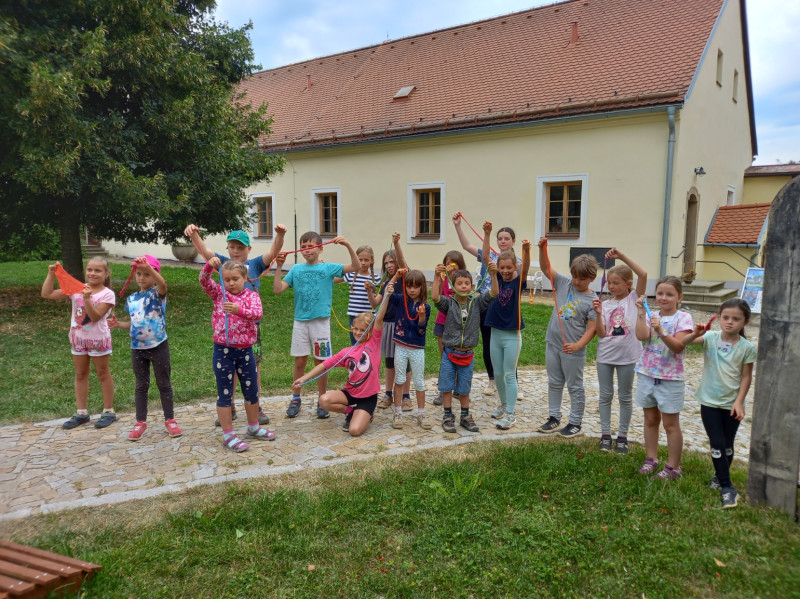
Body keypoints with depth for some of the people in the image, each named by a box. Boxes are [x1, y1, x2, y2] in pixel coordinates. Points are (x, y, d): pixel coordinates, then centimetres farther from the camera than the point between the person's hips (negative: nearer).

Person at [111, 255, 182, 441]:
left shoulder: (157, 293, -9)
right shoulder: (131, 299, 7)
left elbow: (163, 284, -35)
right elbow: (133, 324, 16)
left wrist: (148, 267, -49)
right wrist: (118, 324, -3)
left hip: (159, 346, -5)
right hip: (137, 348, 5)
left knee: (164, 383, 8)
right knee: (141, 385, 14)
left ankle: (170, 420, 20)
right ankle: (140, 422, 24)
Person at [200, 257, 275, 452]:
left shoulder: (251, 295, -1)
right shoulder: (219, 293, 1)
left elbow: (258, 313, -19)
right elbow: (204, 280, -15)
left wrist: (239, 310, -36)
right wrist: (209, 265, -33)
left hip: (245, 350, 2)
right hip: (223, 350, -2)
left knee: (251, 390, 15)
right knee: (225, 393, 5)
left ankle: (253, 427, 35)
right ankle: (228, 435, 15)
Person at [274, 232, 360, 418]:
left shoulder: (328, 268, -1)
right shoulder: (296, 269, 6)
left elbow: (356, 267, -10)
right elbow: (277, 289, 0)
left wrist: (348, 245, -22)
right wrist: (279, 267, -9)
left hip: (320, 321, -2)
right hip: (300, 321, 2)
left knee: (321, 362, 6)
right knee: (300, 361, 8)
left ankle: (322, 401, 20)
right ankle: (296, 399, 24)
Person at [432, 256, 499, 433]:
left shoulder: (476, 303, -2)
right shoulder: (449, 303, -7)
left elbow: (493, 293, -13)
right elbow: (435, 297, -25)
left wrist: (493, 275, -27)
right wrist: (437, 276, -34)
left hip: (467, 355, 1)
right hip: (449, 353, -1)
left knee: (464, 389, 15)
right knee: (446, 386, 9)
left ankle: (466, 417, 31)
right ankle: (448, 416, 25)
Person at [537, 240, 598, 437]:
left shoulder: (592, 300, -11)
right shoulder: (564, 283, 1)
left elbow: (592, 328, -14)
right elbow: (546, 268, -1)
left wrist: (577, 345, -26)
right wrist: (542, 249, -17)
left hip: (573, 350, -5)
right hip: (553, 343, 5)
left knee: (575, 387, 9)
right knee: (554, 383, 16)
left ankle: (576, 422, 23)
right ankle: (554, 417, 30)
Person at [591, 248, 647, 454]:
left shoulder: (634, 298, -3)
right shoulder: (605, 304, 3)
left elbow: (643, 275, -21)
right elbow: (601, 334, -4)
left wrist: (621, 256, -25)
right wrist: (598, 313, -18)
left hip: (627, 356, -3)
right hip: (605, 355, 3)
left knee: (625, 397, 10)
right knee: (605, 396, 11)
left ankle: (622, 436, 22)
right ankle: (605, 434, 22)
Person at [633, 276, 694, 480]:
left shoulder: (683, 318, -9)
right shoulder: (652, 316, 2)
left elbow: (678, 347, -20)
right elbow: (641, 336, -16)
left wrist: (661, 331, -32)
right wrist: (641, 313, -18)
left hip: (670, 379, -4)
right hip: (646, 374, 5)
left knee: (671, 424, 5)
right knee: (650, 419, 16)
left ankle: (673, 466, 17)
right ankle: (651, 459, 29)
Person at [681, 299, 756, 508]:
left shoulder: (747, 348, -8)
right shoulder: (711, 337, -7)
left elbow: (746, 377, -4)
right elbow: (683, 342, -18)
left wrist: (739, 401, -10)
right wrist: (695, 334, -37)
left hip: (732, 404, 0)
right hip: (709, 401, 0)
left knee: (728, 445, 15)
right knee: (717, 445, 0)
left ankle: (720, 475, 37)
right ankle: (727, 488, 9)